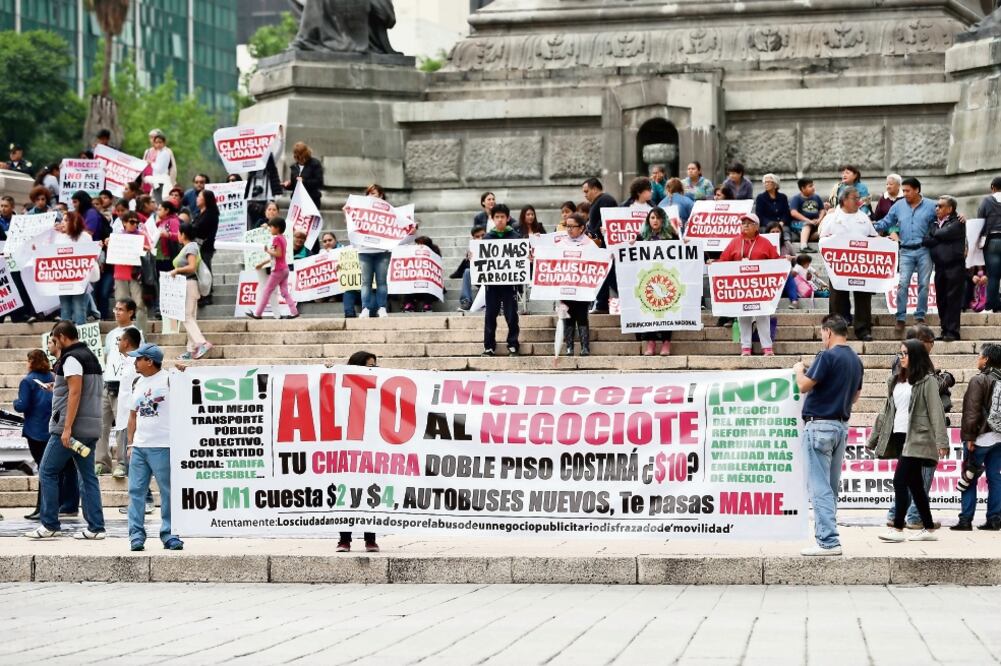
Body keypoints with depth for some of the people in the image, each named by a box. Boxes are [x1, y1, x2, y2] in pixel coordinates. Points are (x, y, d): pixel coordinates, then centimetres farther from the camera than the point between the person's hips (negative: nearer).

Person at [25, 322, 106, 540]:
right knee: (88, 476, 7)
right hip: (91, 428, 9)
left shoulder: (71, 359, -10)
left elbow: (75, 393, -19)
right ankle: (95, 528, 2)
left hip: (72, 427, -9)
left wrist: (67, 428, -22)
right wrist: (57, 388, 31)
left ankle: (49, 525, -2)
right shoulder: (91, 358, 18)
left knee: (47, 472, -1)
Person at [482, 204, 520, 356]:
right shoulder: (487, 237, 7)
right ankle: (489, 346, 11)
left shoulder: (514, 236, 3)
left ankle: (513, 345, 10)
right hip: (492, 281, 1)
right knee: (490, 315, 5)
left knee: (511, 315, 1)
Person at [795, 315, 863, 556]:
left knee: (819, 487, -8)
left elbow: (804, 386, -15)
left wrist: (799, 370, 4)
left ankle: (828, 541, -13)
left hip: (819, 425, -8)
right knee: (831, 487, 14)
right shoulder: (856, 360, 12)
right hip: (842, 425, 8)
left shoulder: (827, 356, -14)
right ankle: (828, 536, 17)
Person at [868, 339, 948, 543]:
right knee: (915, 484, 9)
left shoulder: (926, 381, -5)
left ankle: (897, 529, -12)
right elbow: (886, 411, 20)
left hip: (916, 439, -7)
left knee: (900, 480, -14)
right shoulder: (894, 381, 17)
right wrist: (873, 439, 17)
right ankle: (929, 529, 15)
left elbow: (936, 412, -11)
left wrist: (941, 441, -19)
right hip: (898, 437, 7)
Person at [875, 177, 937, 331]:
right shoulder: (898, 206, 8)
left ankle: (920, 316, 14)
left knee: (923, 284, 4)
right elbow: (885, 223, 12)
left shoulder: (930, 206, 2)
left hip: (924, 250, -1)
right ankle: (901, 318, -6)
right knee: (903, 284, -9)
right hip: (906, 251, 1)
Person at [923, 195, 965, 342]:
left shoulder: (957, 223, 0)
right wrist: (941, 239, -6)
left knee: (953, 299, -7)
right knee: (941, 300, 5)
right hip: (939, 266, 6)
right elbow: (926, 241, 5)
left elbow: (945, 233, -14)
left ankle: (952, 332, -7)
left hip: (954, 265, -6)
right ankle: (945, 331, 10)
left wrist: (934, 235, 3)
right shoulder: (933, 224, 18)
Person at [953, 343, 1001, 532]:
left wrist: (969, 437, -11)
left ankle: (966, 520, -1)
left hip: (980, 437, -6)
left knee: (969, 480, 0)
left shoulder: (979, 380, -11)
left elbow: (972, 412, -15)